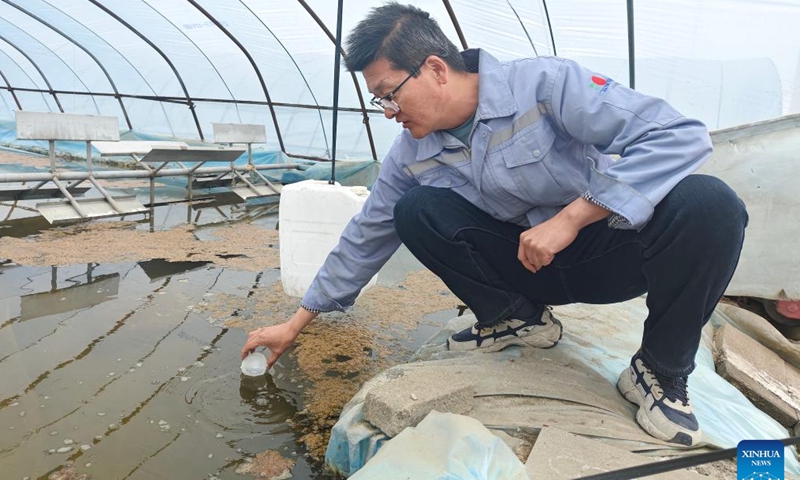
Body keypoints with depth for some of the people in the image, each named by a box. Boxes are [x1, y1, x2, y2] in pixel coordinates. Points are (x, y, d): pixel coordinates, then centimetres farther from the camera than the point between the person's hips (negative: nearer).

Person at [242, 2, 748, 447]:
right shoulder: (412, 156, -5)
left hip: (610, 245, -3)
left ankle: (661, 370, -9)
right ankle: (518, 317, 4)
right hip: (529, 264, 3)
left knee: (709, 205, -32)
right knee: (415, 210, -16)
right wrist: (294, 325, 6)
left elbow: (680, 133, -25)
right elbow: (365, 240, 3)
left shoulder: (543, 84, -21)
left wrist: (569, 217, -31)